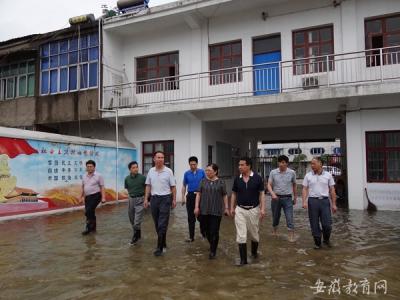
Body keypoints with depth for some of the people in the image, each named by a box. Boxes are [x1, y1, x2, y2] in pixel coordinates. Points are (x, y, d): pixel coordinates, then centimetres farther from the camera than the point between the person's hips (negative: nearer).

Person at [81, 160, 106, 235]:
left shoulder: (98, 176, -7)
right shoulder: (84, 176, 9)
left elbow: (102, 187, -8)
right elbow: (83, 187, 18)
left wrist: (103, 197, -14)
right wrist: (82, 196, 18)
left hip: (95, 196, -6)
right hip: (87, 197, 6)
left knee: (88, 211, -15)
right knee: (90, 212, 11)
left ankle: (89, 228, -4)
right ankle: (93, 228, 25)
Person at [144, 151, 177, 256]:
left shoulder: (168, 171, -5)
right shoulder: (151, 171, 5)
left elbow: (173, 186, -1)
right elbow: (148, 186, 10)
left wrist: (174, 199, -3)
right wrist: (146, 199, 6)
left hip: (165, 198, -4)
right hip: (154, 198, 4)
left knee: (162, 224, -6)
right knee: (157, 224, 12)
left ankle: (159, 247, -1)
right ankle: (163, 243, 28)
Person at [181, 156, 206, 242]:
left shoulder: (202, 172, -1)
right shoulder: (186, 173, 3)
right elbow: (184, 186, 9)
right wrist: (183, 197, 1)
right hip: (190, 196, 1)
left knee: (201, 216, 4)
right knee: (191, 217, 4)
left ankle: (203, 232, 29)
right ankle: (191, 237, 11)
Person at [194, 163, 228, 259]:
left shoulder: (221, 182, 0)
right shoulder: (203, 181, 4)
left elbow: (225, 196, 4)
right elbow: (198, 194, 5)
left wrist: (226, 208, 3)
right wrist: (197, 206, -1)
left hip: (216, 211, -2)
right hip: (204, 210, 3)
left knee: (214, 232, -2)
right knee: (207, 231, 12)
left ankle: (213, 251, 12)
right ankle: (212, 245, 37)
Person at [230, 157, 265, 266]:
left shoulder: (257, 178, -8)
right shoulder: (237, 179, 0)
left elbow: (261, 194, -5)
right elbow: (234, 194, 9)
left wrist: (262, 209, -11)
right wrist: (232, 208, 5)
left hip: (253, 209, -1)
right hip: (240, 210, 1)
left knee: (254, 233, 15)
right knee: (241, 235, -2)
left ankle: (254, 252, 40)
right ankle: (243, 259, 7)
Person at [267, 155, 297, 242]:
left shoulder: (292, 172, -1)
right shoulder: (273, 172, -3)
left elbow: (294, 185, 11)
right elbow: (269, 185, -4)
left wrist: (295, 198, 16)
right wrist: (272, 194, -23)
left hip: (287, 198, -1)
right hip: (276, 197, 1)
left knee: (289, 218, -6)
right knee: (275, 216, 14)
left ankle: (291, 236, 0)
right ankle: (274, 231, 38)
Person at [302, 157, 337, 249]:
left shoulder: (328, 175, 5)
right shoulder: (308, 175, 5)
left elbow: (332, 190, 6)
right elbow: (305, 189, 2)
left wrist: (333, 204, 3)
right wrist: (304, 202, -10)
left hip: (325, 201, 0)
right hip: (312, 201, 0)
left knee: (327, 224, -1)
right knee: (314, 224, 4)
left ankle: (326, 239, 27)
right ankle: (317, 243, 19)